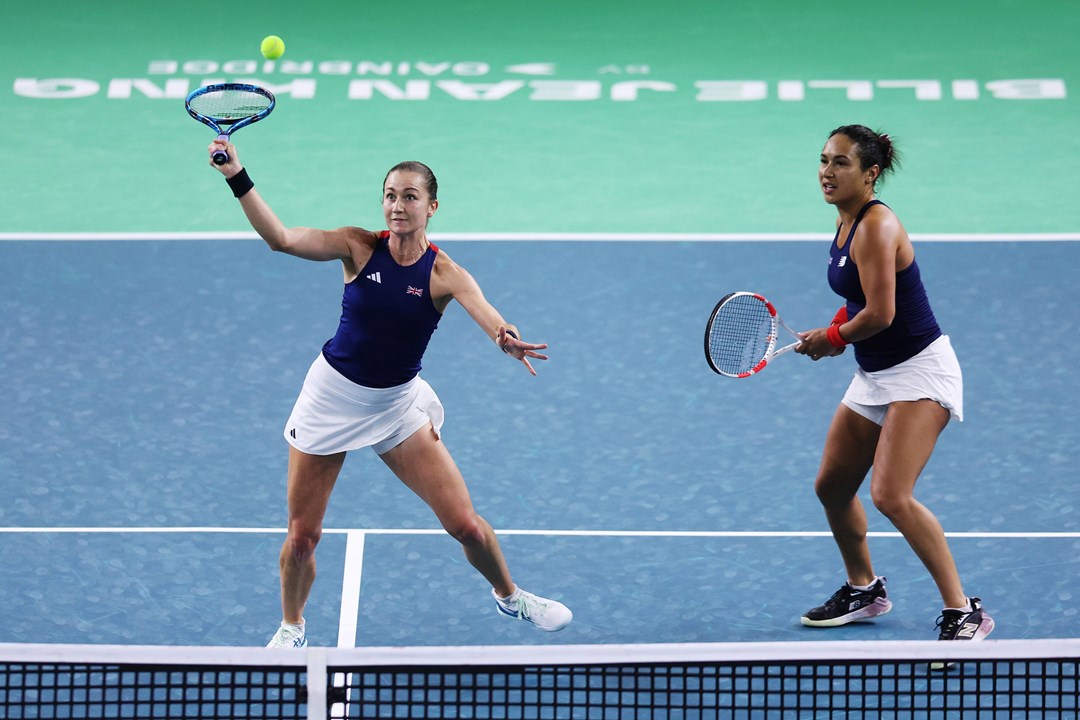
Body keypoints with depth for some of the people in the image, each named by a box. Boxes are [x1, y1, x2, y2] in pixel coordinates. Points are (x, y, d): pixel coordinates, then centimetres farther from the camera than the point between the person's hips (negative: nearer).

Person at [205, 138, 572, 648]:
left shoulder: (443, 274, -14)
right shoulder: (360, 248, -12)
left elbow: (484, 312, -34)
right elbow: (280, 238, -22)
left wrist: (507, 339, -57)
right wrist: (237, 177, -34)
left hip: (398, 404, 0)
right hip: (333, 395, 0)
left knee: (465, 524, -3)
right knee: (302, 535, 2)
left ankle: (508, 596, 29)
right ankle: (291, 629, 31)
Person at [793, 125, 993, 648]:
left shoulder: (876, 226, -21)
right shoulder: (847, 222, 8)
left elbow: (880, 314, -25)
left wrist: (831, 337, -6)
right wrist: (835, 332, 4)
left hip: (920, 372, -10)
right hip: (873, 377, 10)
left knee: (890, 495, -22)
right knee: (831, 487, 16)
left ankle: (963, 613, -15)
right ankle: (863, 589, 40)